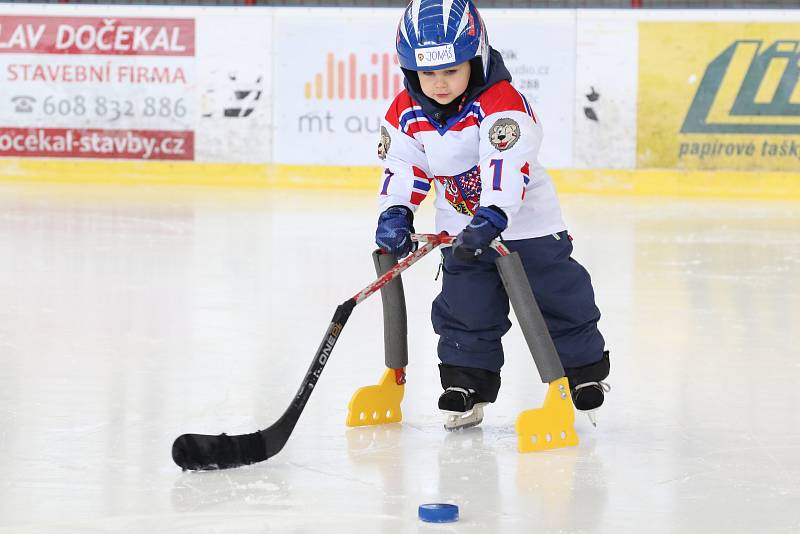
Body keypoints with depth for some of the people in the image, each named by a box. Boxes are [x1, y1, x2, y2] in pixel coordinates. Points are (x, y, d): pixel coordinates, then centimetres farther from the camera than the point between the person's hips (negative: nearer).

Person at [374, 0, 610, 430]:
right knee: (463, 307, 0)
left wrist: (492, 217, -49)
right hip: (461, 228, 4)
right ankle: (466, 385, 12)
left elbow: (506, 162, -38)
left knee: (557, 296, 3)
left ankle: (585, 370, 20)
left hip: (524, 218, -4)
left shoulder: (501, 104, -27)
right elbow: (401, 166, 0)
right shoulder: (406, 113, -8)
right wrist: (394, 214, -16)